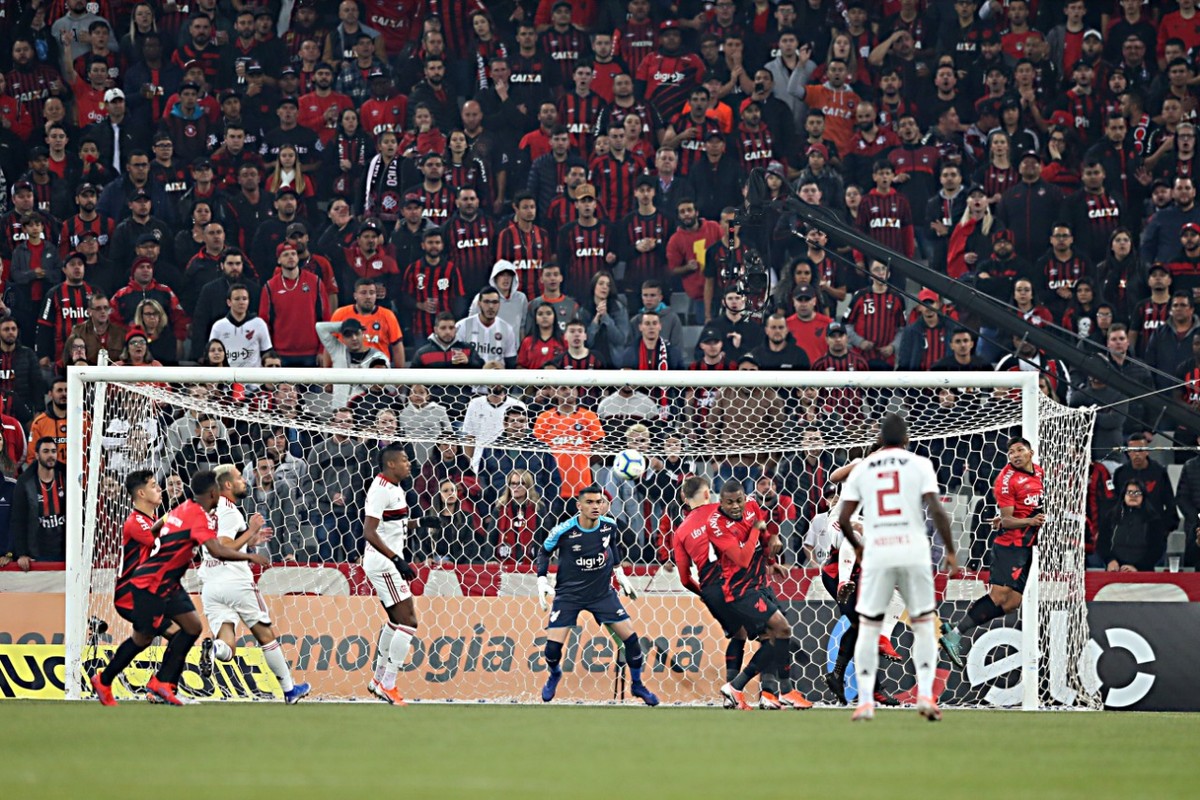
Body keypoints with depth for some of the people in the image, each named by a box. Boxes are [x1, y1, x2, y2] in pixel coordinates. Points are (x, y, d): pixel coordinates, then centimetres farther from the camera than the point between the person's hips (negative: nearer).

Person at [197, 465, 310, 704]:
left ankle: (213, 648, -35)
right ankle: (289, 689, 19)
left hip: (210, 586, 6)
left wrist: (251, 541, 24)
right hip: (236, 581, -6)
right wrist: (251, 530, -10)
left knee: (227, 649, -2)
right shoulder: (229, 511, -9)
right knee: (266, 636, 11)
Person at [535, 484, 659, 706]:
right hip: (569, 593, -2)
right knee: (553, 646, -11)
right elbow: (544, 552, 0)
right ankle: (554, 675, 24)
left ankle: (637, 685, 18)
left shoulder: (610, 526, -9)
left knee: (630, 637, -4)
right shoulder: (563, 531, -18)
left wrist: (620, 574, 17)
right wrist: (542, 581, -6)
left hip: (603, 592, 2)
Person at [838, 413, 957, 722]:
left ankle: (865, 701, 1)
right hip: (914, 554, -1)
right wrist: (950, 550, 1)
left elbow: (843, 518, 6)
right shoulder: (919, 464, 4)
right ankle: (925, 694, -2)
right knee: (924, 625, 10)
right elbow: (936, 510, -7)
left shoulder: (862, 468, 9)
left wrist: (857, 546, 25)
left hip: (876, 555, 1)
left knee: (868, 628, 8)